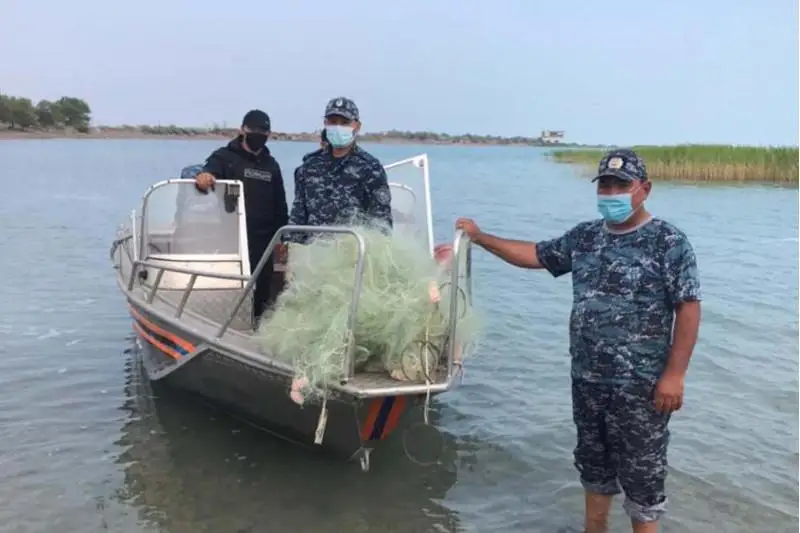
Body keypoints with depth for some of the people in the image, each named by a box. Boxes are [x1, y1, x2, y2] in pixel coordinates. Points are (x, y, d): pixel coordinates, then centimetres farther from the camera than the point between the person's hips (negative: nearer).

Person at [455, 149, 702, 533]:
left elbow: (688, 308, -13)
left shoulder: (668, 242, -10)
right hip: (587, 378, 6)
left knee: (642, 473, 6)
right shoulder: (584, 237, 7)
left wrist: (674, 374, -18)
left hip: (640, 385, -6)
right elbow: (535, 255, 16)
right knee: (594, 463, 21)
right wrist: (480, 237, 14)